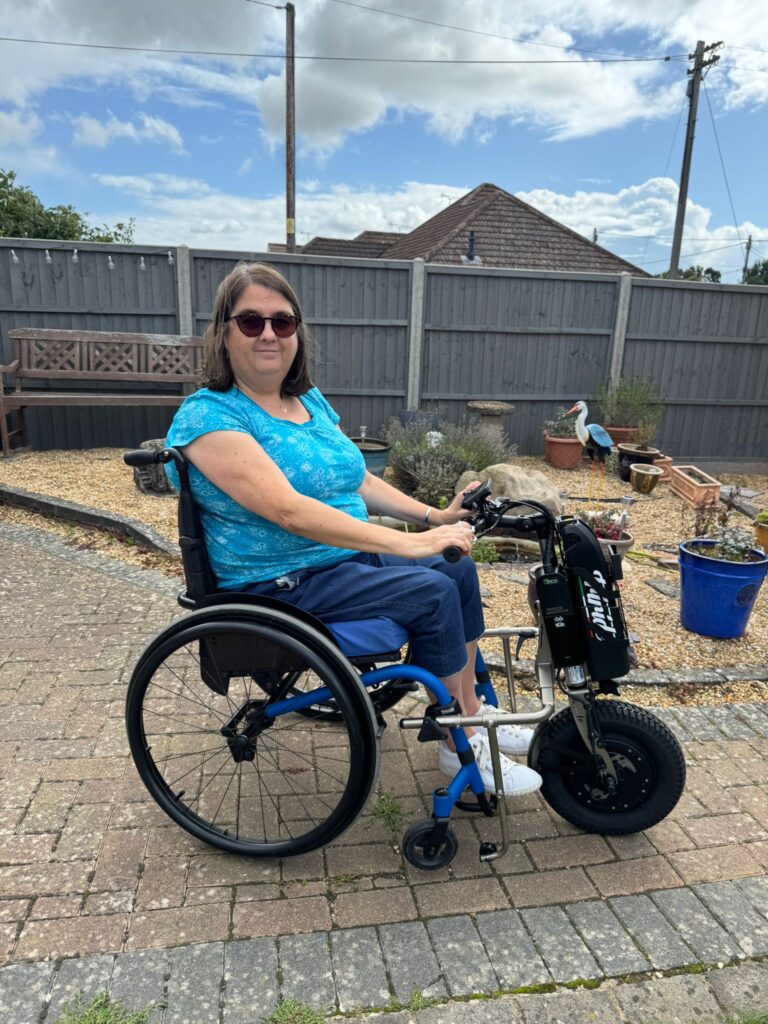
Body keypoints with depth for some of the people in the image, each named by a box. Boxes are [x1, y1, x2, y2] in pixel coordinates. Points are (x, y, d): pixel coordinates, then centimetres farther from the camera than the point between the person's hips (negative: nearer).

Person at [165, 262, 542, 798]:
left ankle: (472, 711, 17)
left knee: (459, 569, 1)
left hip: (349, 553, 8)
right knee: (433, 593, -19)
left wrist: (435, 516, 2)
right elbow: (289, 510, -29)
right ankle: (460, 748, 0)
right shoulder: (209, 416, -17)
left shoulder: (312, 401, 10)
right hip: (283, 584, -8)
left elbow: (361, 482, 15)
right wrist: (407, 543, -31)